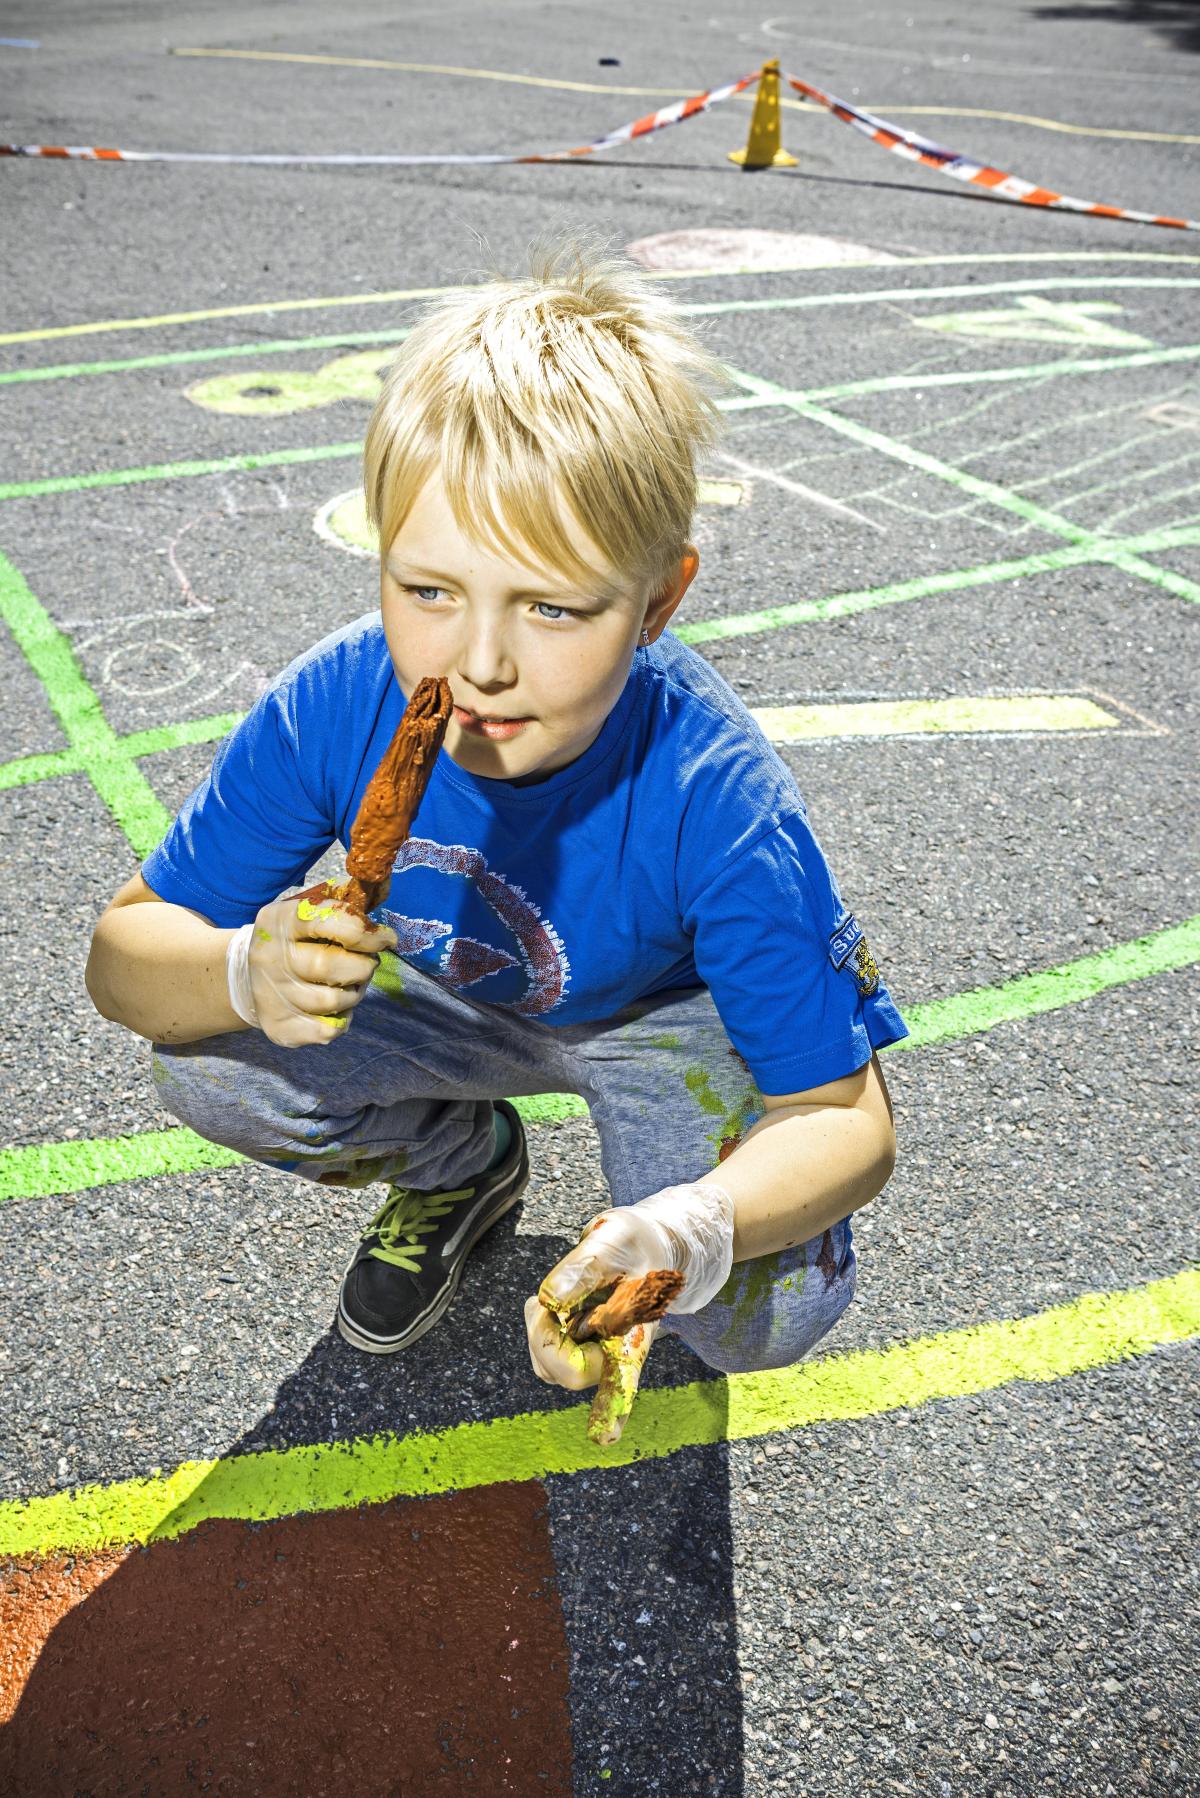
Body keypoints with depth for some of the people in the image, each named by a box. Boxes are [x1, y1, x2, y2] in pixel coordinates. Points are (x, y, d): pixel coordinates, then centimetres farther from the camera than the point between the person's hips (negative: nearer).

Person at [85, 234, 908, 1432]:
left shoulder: (718, 802, -37)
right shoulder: (334, 706, -29)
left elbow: (841, 1119, -31)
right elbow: (123, 952, -21)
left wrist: (687, 1230, -53)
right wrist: (242, 973, -45)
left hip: (661, 1016, -2)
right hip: (454, 999, 3)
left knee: (770, 1309, -26)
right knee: (210, 1068, -21)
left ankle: (630, 1220, 12)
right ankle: (458, 1162, 10)